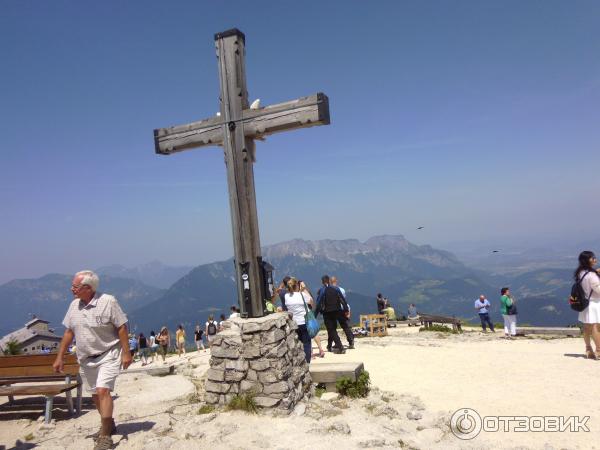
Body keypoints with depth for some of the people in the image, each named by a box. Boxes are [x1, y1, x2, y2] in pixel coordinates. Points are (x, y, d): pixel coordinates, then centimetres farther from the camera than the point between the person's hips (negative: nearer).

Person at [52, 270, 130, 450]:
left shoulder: (108, 301, -18)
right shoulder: (74, 305, 1)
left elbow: (121, 327, -15)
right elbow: (69, 332, 9)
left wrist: (126, 353, -17)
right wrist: (60, 357, 9)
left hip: (108, 356, -7)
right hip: (86, 358, 7)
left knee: (103, 391, -16)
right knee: (95, 394, 16)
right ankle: (109, 425, 37)